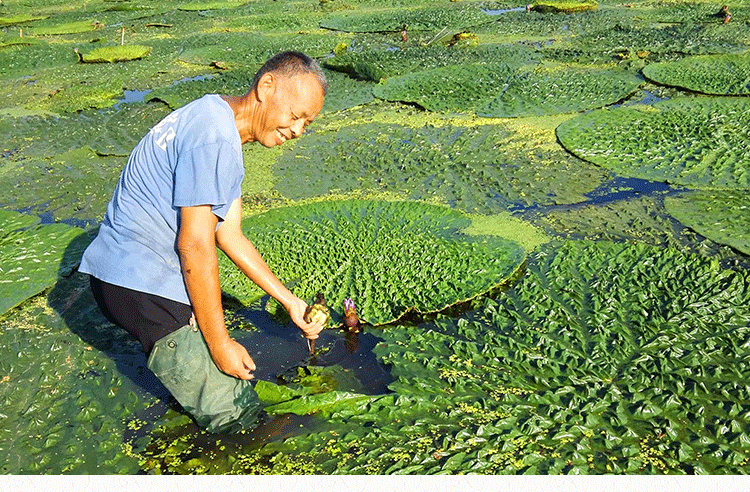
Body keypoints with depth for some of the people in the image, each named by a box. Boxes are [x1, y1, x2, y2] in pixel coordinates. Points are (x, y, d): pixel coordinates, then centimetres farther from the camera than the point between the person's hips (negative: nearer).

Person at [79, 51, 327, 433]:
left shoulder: (218, 124, 14)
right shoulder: (215, 137, -21)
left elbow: (230, 236, 14)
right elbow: (195, 247, -22)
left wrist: (289, 301, 14)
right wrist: (220, 345, -14)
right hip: (143, 285, -10)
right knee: (233, 416, -3)